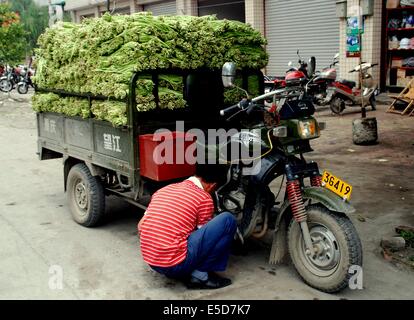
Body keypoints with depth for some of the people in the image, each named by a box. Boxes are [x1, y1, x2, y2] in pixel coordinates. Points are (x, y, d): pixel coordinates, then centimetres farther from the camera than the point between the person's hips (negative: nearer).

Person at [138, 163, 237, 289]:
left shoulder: (165, 189, 14)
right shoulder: (204, 197, -4)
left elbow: (140, 227, 18)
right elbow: (204, 235, 8)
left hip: (150, 261, 8)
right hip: (175, 264, -7)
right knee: (228, 220, -4)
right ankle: (200, 274, 1)